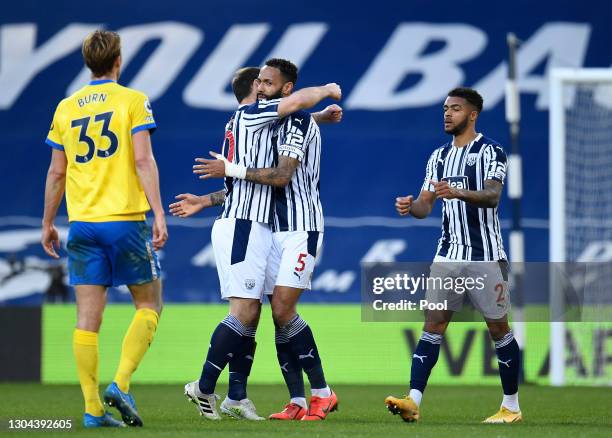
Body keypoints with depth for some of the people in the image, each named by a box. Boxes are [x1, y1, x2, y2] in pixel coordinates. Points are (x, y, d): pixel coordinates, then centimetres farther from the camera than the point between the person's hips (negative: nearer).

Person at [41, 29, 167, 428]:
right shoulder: (132, 100, -2)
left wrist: (48, 224, 20)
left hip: (82, 223, 4)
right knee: (149, 304, 10)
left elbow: (56, 173, 11)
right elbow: (143, 160, -11)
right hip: (126, 218, -4)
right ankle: (121, 384, -7)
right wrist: (159, 213, -13)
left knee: (88, 317, 2)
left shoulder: (66, 108, 10)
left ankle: (93, 409, -2)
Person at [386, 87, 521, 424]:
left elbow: (492, 196, -21)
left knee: (498, 328, 4)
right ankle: (413, 400, -15)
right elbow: (426, 205, 10)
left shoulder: (490, 151, -6)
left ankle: (511, 406, 14)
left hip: (486, 256, -5)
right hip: (448, 254, 5)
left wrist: (458, 193, -39)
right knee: (433, 324, -6)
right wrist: (410, 206, -14)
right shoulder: (439, 156, 14)